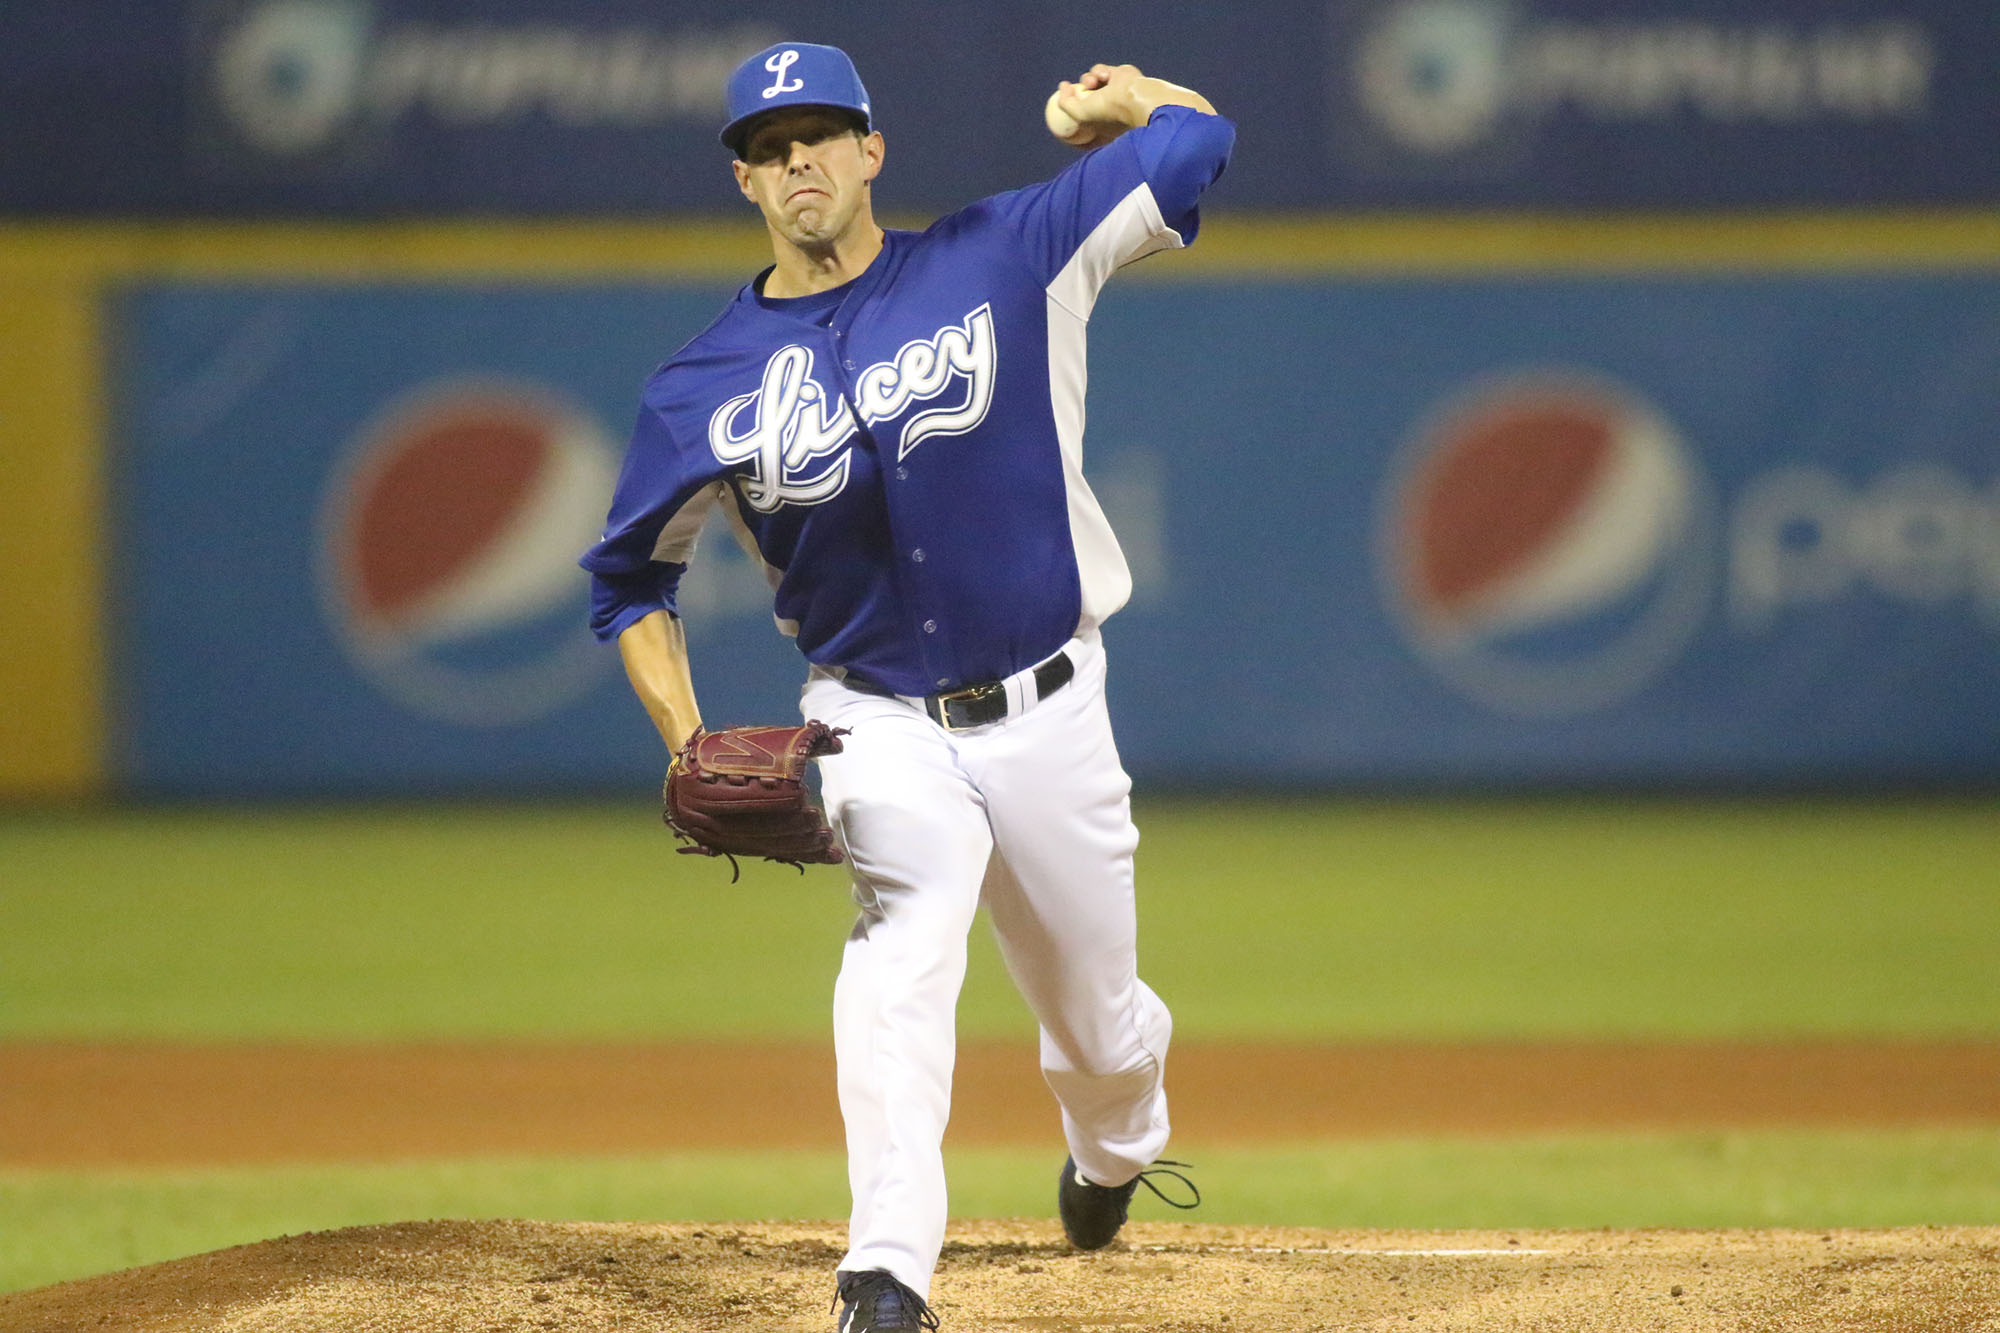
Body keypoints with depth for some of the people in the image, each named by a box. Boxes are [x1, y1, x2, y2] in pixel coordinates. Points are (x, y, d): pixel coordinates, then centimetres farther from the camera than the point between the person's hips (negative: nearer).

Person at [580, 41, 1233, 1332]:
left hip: (1049, 716, 1)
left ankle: (1116, 1148, 51)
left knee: (1104, 1032, 13)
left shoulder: (1000, 260, -6)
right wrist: (689, 746, -3)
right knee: (907, 931, -31)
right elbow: (628, 580, 10)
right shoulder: (705, 390, -2)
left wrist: (1111, 99, 17)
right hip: (879, 728, -1)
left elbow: (1196, 137, -1)